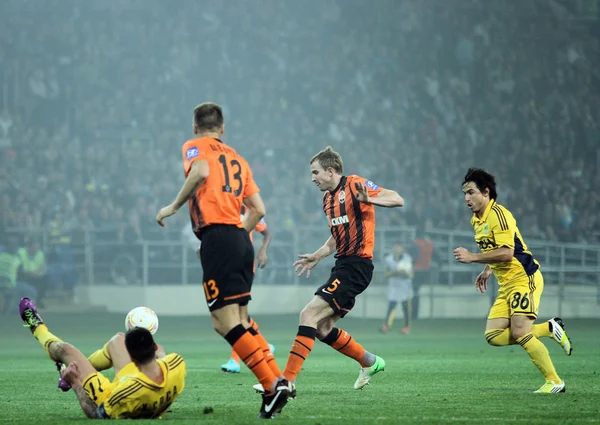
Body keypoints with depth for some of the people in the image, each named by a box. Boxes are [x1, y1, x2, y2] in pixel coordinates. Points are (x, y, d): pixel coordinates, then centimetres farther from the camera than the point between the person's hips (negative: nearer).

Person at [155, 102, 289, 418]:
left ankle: (273, 384, -20)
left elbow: (201, 171, -18)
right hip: (241, 239, 7)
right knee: (239, 321, 15)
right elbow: (258, 209, 19)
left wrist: (174, 207, -9)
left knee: (226, 323, -9)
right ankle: (277, 379, 7)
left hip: (217, 237, -7)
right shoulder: (236, 158, 24)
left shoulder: (195, 147, 6)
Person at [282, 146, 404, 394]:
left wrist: (368, 199, -32)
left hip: (357, 265, -10)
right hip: (342, 264, 10)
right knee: (322, 328, 10)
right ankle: (370, 362, 28)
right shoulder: (328, 199, 18)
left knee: (309, 314, -18)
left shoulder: (355, 185, -9)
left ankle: (288, 380, -21)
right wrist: (316, 257, 23)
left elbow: (397, 200, -17)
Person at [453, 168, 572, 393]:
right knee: (493, 336, -2)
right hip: (506, 285, 9)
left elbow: (506, 253, -25)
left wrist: (472, 257, -23)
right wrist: (487, 271, 19)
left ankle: (554, 381, -5)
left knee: (520, 334, -17)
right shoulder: (477, 220, 13)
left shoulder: (498, 214, -16)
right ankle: (550, 328, 13)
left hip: (524, 279, -9)